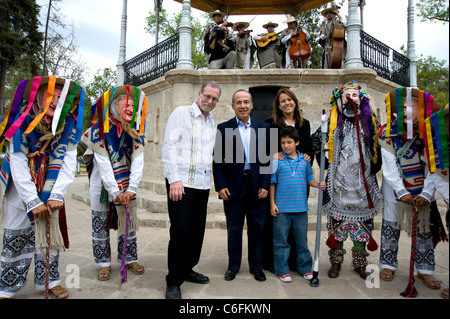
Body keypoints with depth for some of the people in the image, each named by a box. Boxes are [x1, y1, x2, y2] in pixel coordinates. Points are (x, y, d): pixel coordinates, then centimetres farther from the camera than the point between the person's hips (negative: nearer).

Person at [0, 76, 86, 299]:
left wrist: (57, 195, -22)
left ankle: (48, 280, 20)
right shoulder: (23, 121, -16)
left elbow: (69, 163, -13)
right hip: (21, 188, -2)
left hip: (50, 189, 2)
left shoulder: (68, 125, -10)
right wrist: (32, 201, -22)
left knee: (50, 232, 4)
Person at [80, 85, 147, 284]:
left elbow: (138, 162, -12)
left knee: (128, 220, 6)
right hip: (101, 184, -2)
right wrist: (114, 192, -21)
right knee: (100, 223, 5)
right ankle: (104, 263, 21)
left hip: (126, 185, 2)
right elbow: (104, 164, -17)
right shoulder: (99, 130, -13)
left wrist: (131, 190, -22)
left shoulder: (135, 131, -6)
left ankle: (129, 259, 23)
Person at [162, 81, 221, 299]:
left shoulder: (212, 123, 17)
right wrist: (174, 179, -17)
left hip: (202, 184, 7)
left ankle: (187, 269, 29)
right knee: (180, 230, -5)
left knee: (197, 230, 11)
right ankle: (174, 281, 10)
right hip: (181, 182, -6)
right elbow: (168, 146, -10)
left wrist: (210, 181, 14)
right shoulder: (181, 113, -2)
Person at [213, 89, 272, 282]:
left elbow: (267, 158, 3)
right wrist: (220, 185, -8)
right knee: (234, 229, 11)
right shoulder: (223, 128, 1)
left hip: (257, 187, 1)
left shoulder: (263, 128, 5)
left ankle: (256, 267, 28)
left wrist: (265, 185, -4)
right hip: (233, 187, -1)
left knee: (256, 228, 11)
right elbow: (218, 159, -1)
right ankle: (233, 266, 27)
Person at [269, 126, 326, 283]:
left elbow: (310, 179, 14)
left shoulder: (304, 160, 7)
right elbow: (272, 183, -1)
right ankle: (282, 270, 20)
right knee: (281, 240, 6)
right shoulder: (277, 160, -3)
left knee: (302, 240, 14)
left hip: (301, 207, 3)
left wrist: (319, 184, -7)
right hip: (282, 208, -2)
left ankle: (305, 268, 30)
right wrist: (272, 203, -5)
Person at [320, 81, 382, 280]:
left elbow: (376, 148, 17)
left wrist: (374, 168, 9)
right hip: (339, 180, -2)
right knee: (337, 217, 0)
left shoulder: (369, 121, 11)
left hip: (363, 180, 2)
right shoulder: (332, 122, 6)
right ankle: (336, 261, 13)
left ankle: (360, 263, 19)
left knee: (362, 218, 5)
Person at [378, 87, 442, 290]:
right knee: (390, 225, 2)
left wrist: (426, 194, -17)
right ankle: (388, 265, 17)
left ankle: (425, 269, 20)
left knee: (423, 226, 5)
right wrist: (402, 192, -16)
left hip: (421, 186, 1)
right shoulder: (388, 132, -15)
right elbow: (389, 167, -13)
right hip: (394, 184, -1)